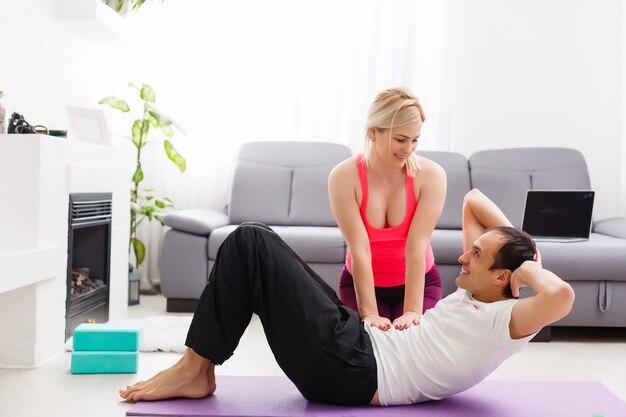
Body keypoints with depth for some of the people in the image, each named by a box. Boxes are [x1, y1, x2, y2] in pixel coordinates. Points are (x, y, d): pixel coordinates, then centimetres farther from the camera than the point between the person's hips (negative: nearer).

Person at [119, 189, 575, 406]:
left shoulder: (508, 324, -8)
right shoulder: (474, 293, 17)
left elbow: (562, 295, -31)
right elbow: (474, 200, 26)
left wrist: (529, 268, -13)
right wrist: (514, 237, 15)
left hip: (347, 370, -10)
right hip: (358, 342, 10)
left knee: (250, 244, -14)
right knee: (252, 239, 6)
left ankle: (196, 369, -3)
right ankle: (199, 367, 7)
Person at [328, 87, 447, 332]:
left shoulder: (430, 175, -19)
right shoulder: (344, 177, -20)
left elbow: (416, 247, -24)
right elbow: (359, 250, -25)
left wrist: (413, 311, -31)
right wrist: (369, 313, -30)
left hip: (419, 282, 0)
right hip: (360, 284, 0)